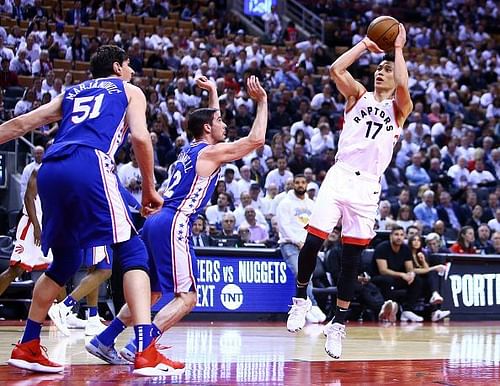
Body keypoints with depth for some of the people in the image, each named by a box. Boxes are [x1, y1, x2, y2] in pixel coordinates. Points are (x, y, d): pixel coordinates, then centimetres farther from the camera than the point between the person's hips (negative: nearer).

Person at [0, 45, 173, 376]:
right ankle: (146, 353, -16)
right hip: (90, 165, -5)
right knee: (133, 252, -2)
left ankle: (27, 347, 24)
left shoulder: (72, 92, 35)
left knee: (66, 261, 22)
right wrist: (149, 189, 13)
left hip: (50, 171, 5)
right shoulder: (130, 91, 23)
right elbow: (140, 137, 5)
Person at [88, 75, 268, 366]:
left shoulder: (192, 151, 23)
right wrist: (262, 102, 3)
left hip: (156, 222, 9)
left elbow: (210, 120, 44)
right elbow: (256, 139, -5)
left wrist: (213, 93, 46)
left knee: (151, 293, 20)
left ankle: (103, 341, 20)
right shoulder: (211, 152, -1)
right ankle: (138, 349, -21)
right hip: (173, 225, -9)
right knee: (187, 297, -10)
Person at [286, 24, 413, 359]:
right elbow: (336, 69, -4)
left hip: (367, 186, 0)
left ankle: (339, 323, 12)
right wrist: (365, 44, 3)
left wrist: (398, 48, -3)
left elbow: (403, 86, -14)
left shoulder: (400, 109, 9)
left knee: (352, 257, 4)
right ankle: (301, 298, 13)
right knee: (313, 241, -10)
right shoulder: (359, 96, 13)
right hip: (339, 177, 0)